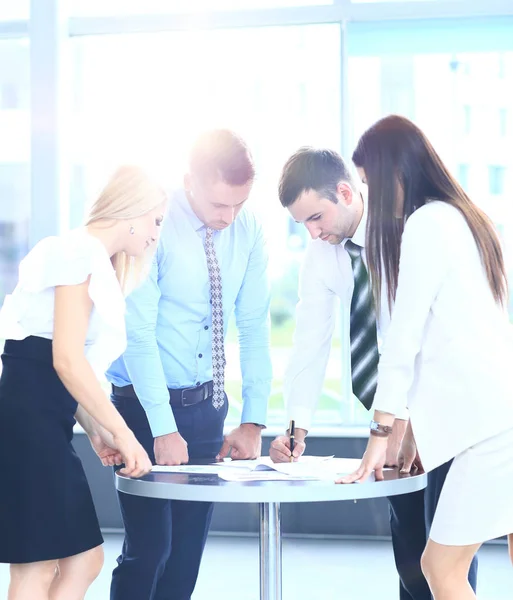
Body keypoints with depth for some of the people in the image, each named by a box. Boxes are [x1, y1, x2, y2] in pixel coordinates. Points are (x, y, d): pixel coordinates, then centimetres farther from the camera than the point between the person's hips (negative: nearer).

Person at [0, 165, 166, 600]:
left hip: (47, 421, 10)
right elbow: (67, 360, -16)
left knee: (85, 560, 8)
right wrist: (122, 433, -11)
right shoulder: (81, 252, -8)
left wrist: (96, 431, 11)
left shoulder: (96, 263, 23)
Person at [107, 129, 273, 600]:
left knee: (189, 547, 9)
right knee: (149, 547, -7)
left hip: (206, 403, 5)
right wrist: (162, 428, -21)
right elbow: (138, 335, -18)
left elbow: (254, 328, 2)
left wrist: (253, 420, -4)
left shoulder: (248, 230, -1)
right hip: (145, 403, -5)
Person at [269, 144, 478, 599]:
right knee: (407, 542, 12)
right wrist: (298, 427, -15)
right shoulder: (321, 256, -2)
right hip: (397, 413, 6)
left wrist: (397, 424, -30)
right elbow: (311, 345, -4)